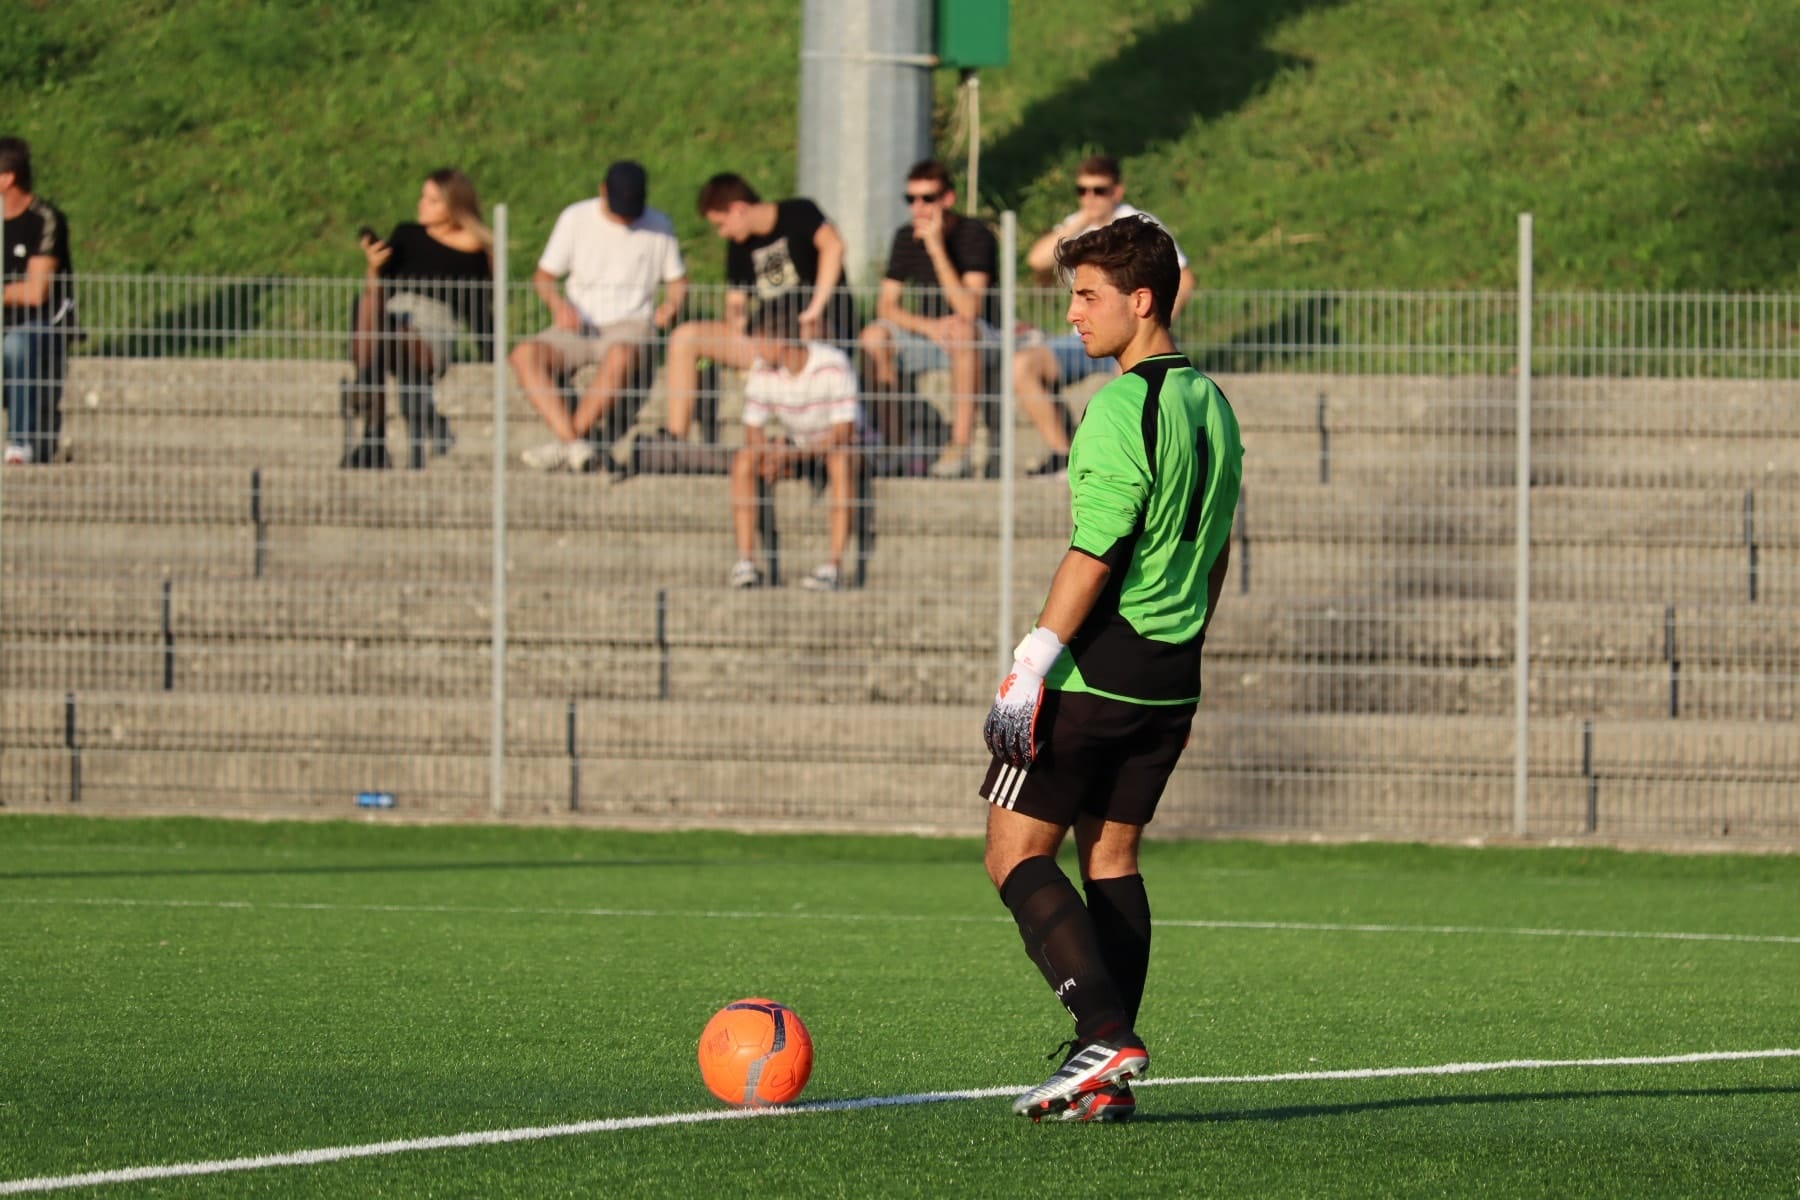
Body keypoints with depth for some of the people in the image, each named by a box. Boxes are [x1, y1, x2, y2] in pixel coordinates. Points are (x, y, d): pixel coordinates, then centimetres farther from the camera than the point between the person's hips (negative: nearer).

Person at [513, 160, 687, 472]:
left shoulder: (658, 226, 7)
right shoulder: (576, 218, 5)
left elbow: (677, 279, 18)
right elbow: (542, 276, 8)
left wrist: (671, 304, -5)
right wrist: (558, 304, -14)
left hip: (628, 328, -2)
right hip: (576, 327, 2)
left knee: (620, 355, -40)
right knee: (524, 354, -31)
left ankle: (565, 445, -40)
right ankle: (572, 443, -46)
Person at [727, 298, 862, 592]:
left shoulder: (833, 364, -25)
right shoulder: (763, 369, -9)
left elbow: (843, 431, -29)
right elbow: (753, 430, -6)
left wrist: (794, 453, -40)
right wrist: (770, 453, -29)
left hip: (837, 448, -5)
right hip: (794, 449, 5)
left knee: (841, 457, -40)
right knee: (743, 459, -21)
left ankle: (835, 565, -44)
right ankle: (746, 562, -25)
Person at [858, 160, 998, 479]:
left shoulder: (974, 235, -16)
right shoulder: (906, 238, 0)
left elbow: (968, 310, -28)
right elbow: (886, 306, -3)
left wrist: (937, 248, -33)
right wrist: (928, 326, -22)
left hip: (982, 336, -5)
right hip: (927, 337, 5)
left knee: (962, 331, -39)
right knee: (873, 337, -22)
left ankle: (960, 449, -38)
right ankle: (894, 445, -17)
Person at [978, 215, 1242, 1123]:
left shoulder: (1123, 408, -16)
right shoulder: (1211, 404, 12)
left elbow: (1093, 554, -19)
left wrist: (1029, 670, -18)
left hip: (1096, 672, -8)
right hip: (1172, 681, 8)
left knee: (1016, 853, -1)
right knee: (1111, 855, 12)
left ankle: (1105, 1032, -14)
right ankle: (1108, 1078, 8)